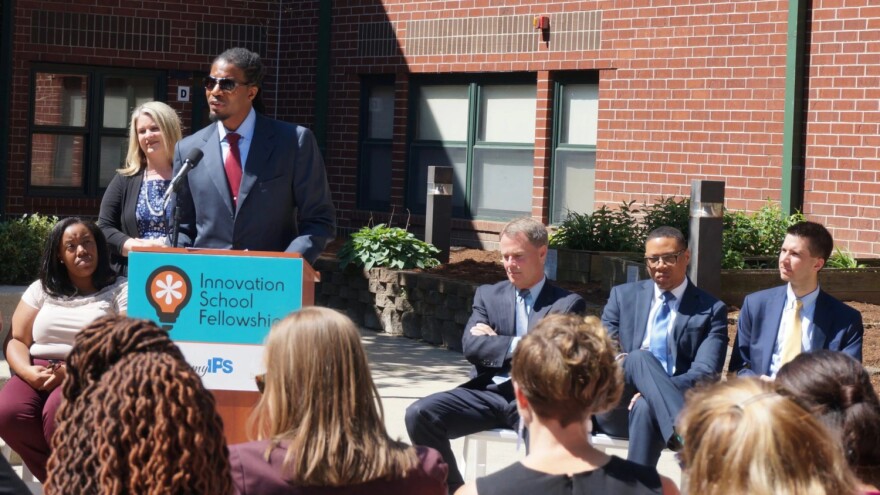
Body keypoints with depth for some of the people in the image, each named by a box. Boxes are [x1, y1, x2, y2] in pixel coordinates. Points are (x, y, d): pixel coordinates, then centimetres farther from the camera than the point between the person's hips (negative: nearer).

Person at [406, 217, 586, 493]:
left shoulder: (568, 304, 7)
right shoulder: (488, 295, 17)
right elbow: (471, 346, 3)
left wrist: (495, 342, -1)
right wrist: (517, 345, -9)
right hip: (488, 392, 4)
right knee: (420, 413, -21)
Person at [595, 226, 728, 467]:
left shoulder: (712, 310, 9)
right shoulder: (623, 296, 19)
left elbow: (706, 373, -5)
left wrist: (651, 392, -23)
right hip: (616, 408, 2)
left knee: (645, 409, -41)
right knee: (639, 357, -33)